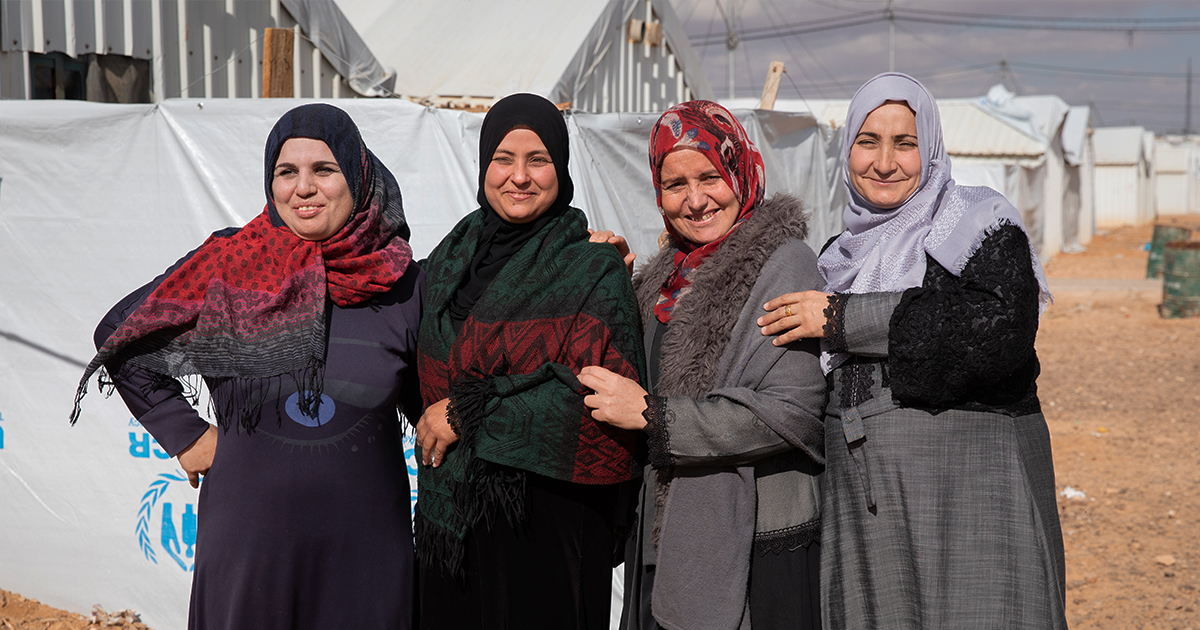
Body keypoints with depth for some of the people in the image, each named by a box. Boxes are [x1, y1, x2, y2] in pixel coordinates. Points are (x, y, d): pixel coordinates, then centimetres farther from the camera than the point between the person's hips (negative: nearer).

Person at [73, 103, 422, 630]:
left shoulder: (401, 283, -1)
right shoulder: (226, 267, -3)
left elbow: (428, 399, 13)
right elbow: (119, 336, 8)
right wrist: (185, 435, 5)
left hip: (363, 542, 0)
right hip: (249, 536, 0)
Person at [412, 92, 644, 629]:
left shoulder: (596, 271, -6)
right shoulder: (449, 261, 10)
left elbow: (599, 391, -18)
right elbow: (423, 379, 20)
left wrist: (469, 411, -16)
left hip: (548, 523, -4)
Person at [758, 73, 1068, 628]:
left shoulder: (978, 223, 0)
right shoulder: (844, 255, 17)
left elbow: (1004, 331, -19)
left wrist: (844, 319, -14)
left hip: (970, 496, -5)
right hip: (860, 495, 5)